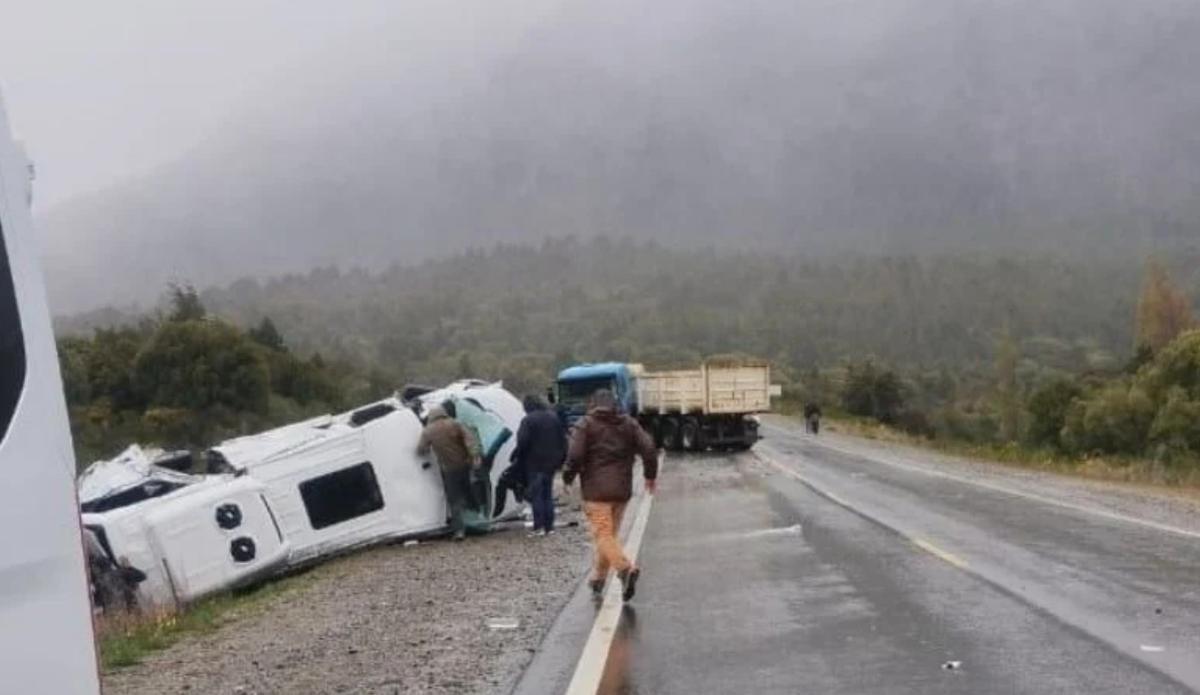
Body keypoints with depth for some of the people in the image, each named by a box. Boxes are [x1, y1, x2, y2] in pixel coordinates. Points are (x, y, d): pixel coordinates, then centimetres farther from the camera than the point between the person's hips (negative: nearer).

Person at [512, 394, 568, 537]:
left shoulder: (528, 420, -13)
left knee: (535, 494, -2)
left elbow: (523, 442, -18)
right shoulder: (554, 417, 9)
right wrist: (561, 458, 17)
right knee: (548, 494, 13)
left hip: (535, 463, -6)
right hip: (551, 463, 6)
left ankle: (539, 527, -7)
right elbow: (563, 439, 12)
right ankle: (549, 526, 12)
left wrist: (516, 457, -5)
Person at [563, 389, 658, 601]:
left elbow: (575, 455, -12)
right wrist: (650, 475, 12)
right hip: (622, 490, 5)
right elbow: (648, 448, 1)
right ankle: (598, 579, 23)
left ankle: (626, 568, -31)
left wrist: (568, 477, 4)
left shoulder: (586, 425, -2)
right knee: (609, 534, 17)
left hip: (596, 490, -5)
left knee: (603, 535, -10)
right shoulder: (629, 424, 10)